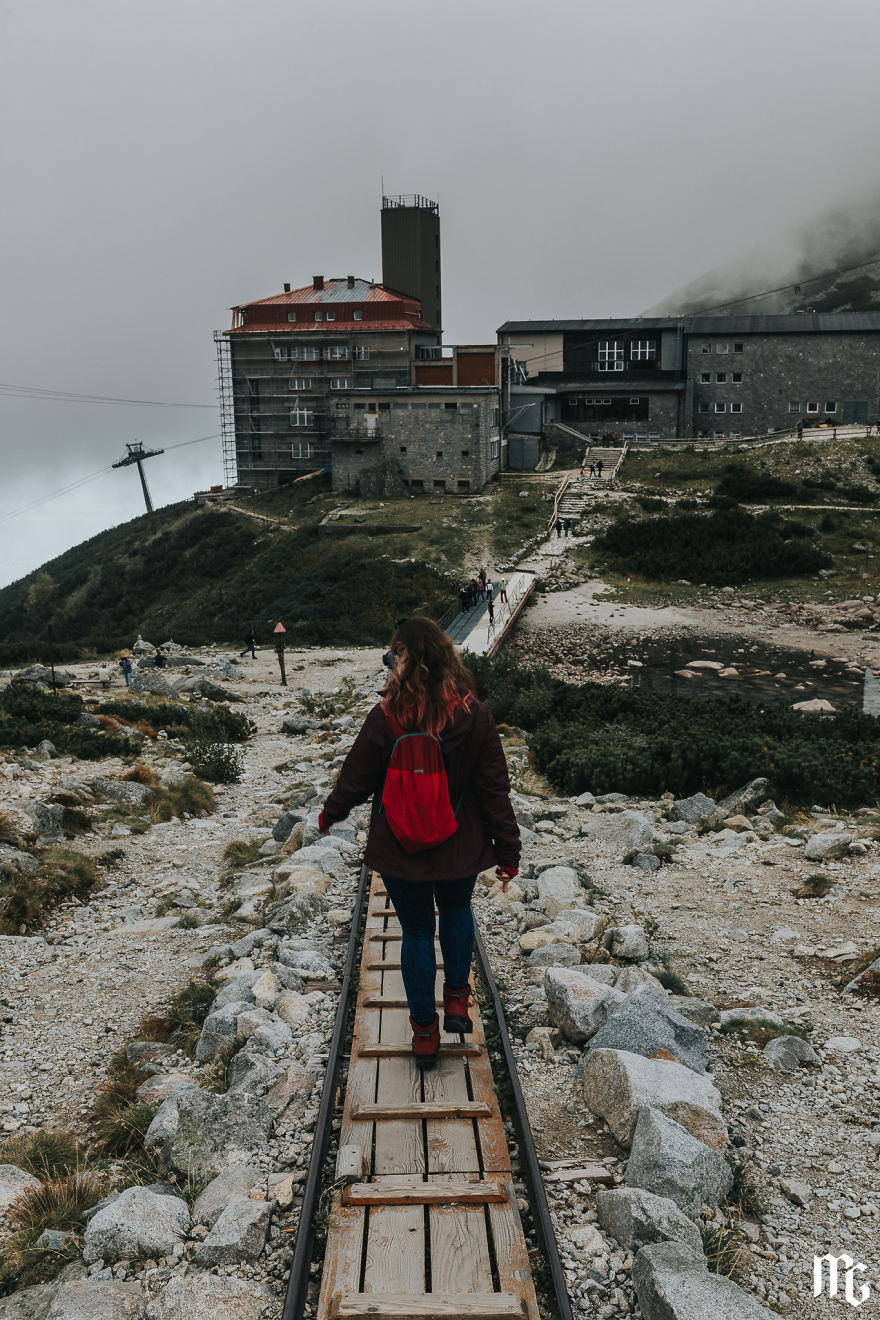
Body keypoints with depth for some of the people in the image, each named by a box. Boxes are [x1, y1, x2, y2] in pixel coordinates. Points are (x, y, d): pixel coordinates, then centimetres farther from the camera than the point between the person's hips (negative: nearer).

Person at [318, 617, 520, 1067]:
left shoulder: (384, 719, -19)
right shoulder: (474, 716, -16)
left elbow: (355, 780, -6)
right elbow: (495, 789, -9)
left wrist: (330, 814, 15)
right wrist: (507, 853, 2)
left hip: (400, 852, -1)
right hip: (460, 849, 1)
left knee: (416, 932, 17)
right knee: (457, 909, 30)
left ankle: (425, 1031, 27)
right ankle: (457, 1000, 29)